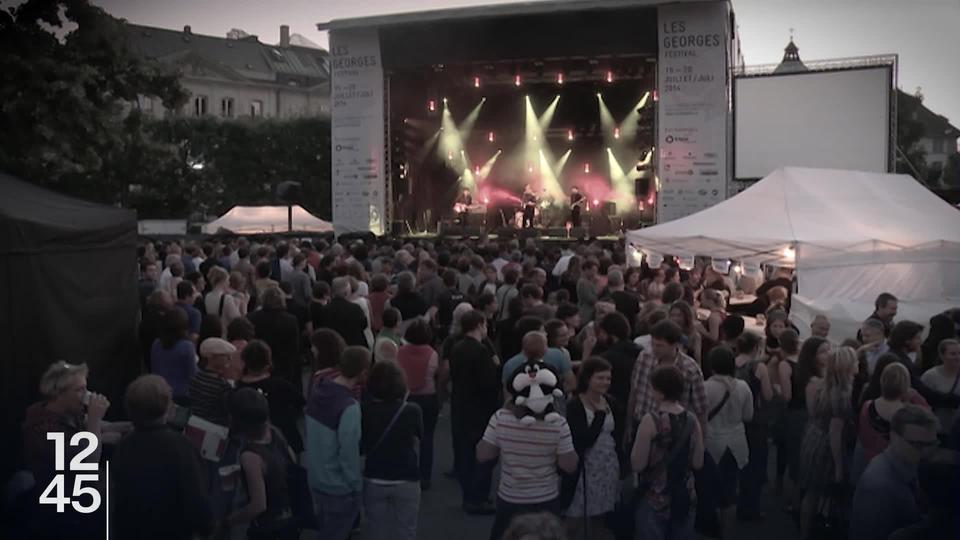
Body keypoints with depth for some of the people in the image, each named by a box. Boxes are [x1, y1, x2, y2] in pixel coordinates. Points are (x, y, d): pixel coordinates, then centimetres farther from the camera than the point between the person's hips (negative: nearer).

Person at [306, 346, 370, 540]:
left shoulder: (318, 389, -6)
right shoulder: (349, 407, -30)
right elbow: (349, 453, -25)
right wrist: (356, 486, -11)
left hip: (316, 478, 7)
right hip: (339, 486, -7)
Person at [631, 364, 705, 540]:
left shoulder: (651, 419, -17)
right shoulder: (692, 419, -3)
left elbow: (637, 465, -15)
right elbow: (698, 463, 3)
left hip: (654, 499, -4)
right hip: (685, 496, 4)